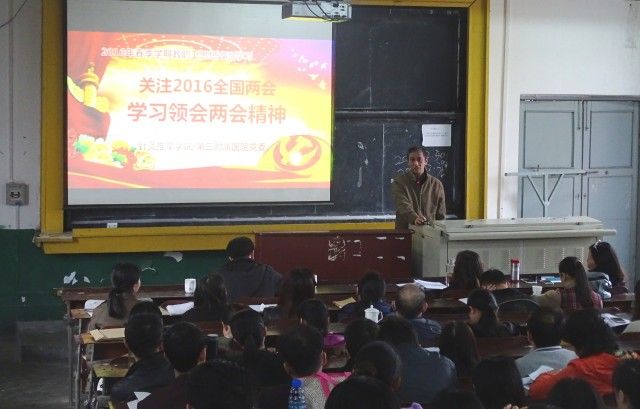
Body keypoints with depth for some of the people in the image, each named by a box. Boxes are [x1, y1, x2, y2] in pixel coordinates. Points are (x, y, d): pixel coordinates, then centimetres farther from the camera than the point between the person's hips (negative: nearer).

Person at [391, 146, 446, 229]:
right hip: (405, 231, -2)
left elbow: (441, 214, 16)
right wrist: (414, 218, -31)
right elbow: (403, 206, -13)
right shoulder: (399, 182, 4)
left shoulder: (436, 184, 13)